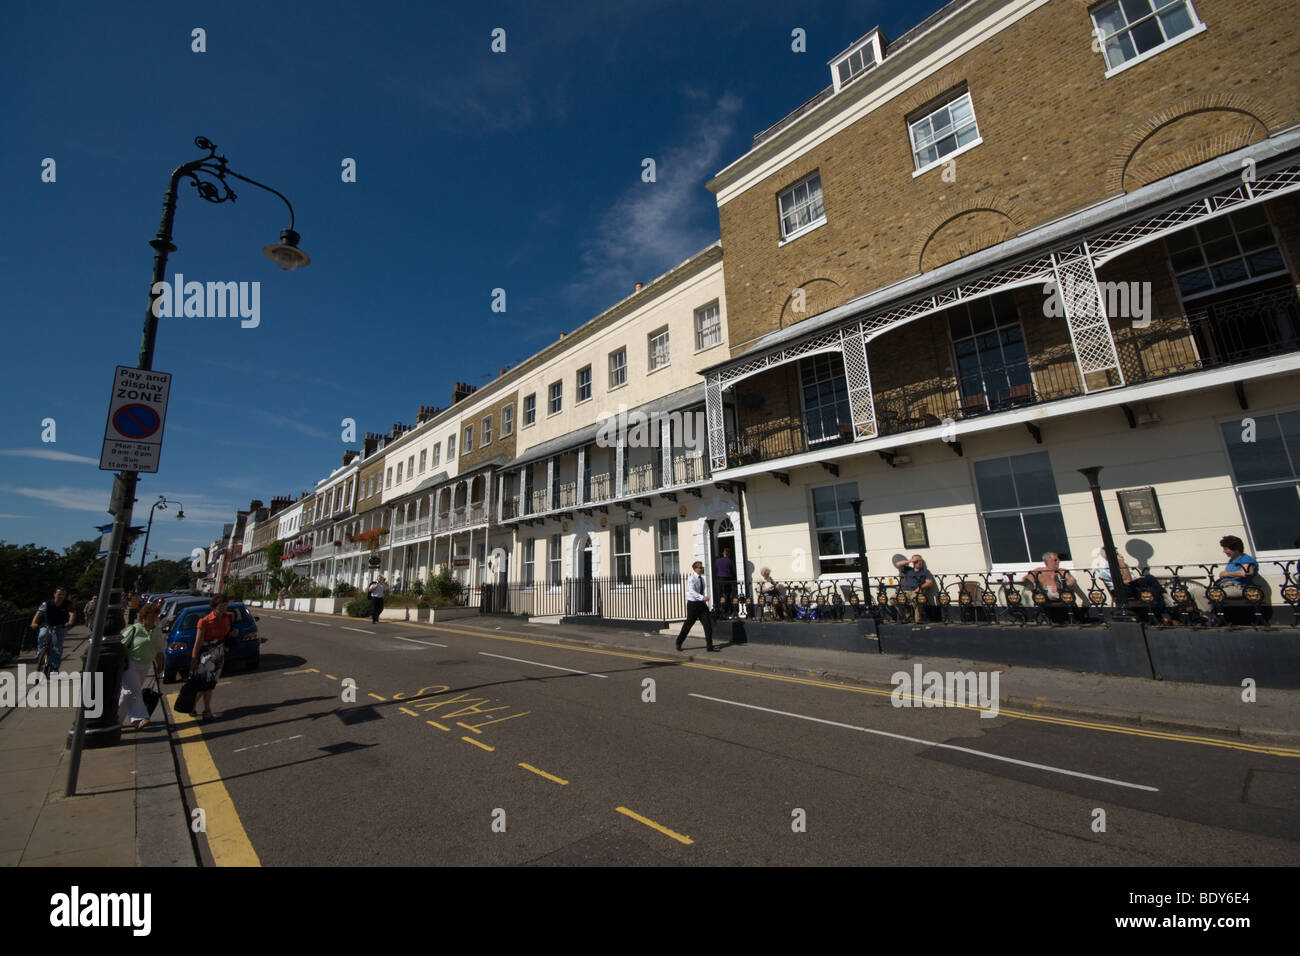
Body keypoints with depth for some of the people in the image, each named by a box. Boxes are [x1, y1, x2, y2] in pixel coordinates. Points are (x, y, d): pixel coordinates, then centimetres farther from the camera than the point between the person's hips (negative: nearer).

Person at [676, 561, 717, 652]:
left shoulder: (702, 579, 10)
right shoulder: (691, 579, -14)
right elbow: (692, 591, -29)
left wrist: (706, 603, 17)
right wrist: (702, 597, -41)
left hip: (701, 604, 7)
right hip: (693, 604, -6)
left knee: (708, 624, -1)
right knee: (688, 624, 5)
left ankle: (710, 646, 6)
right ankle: (679, 643, 24)